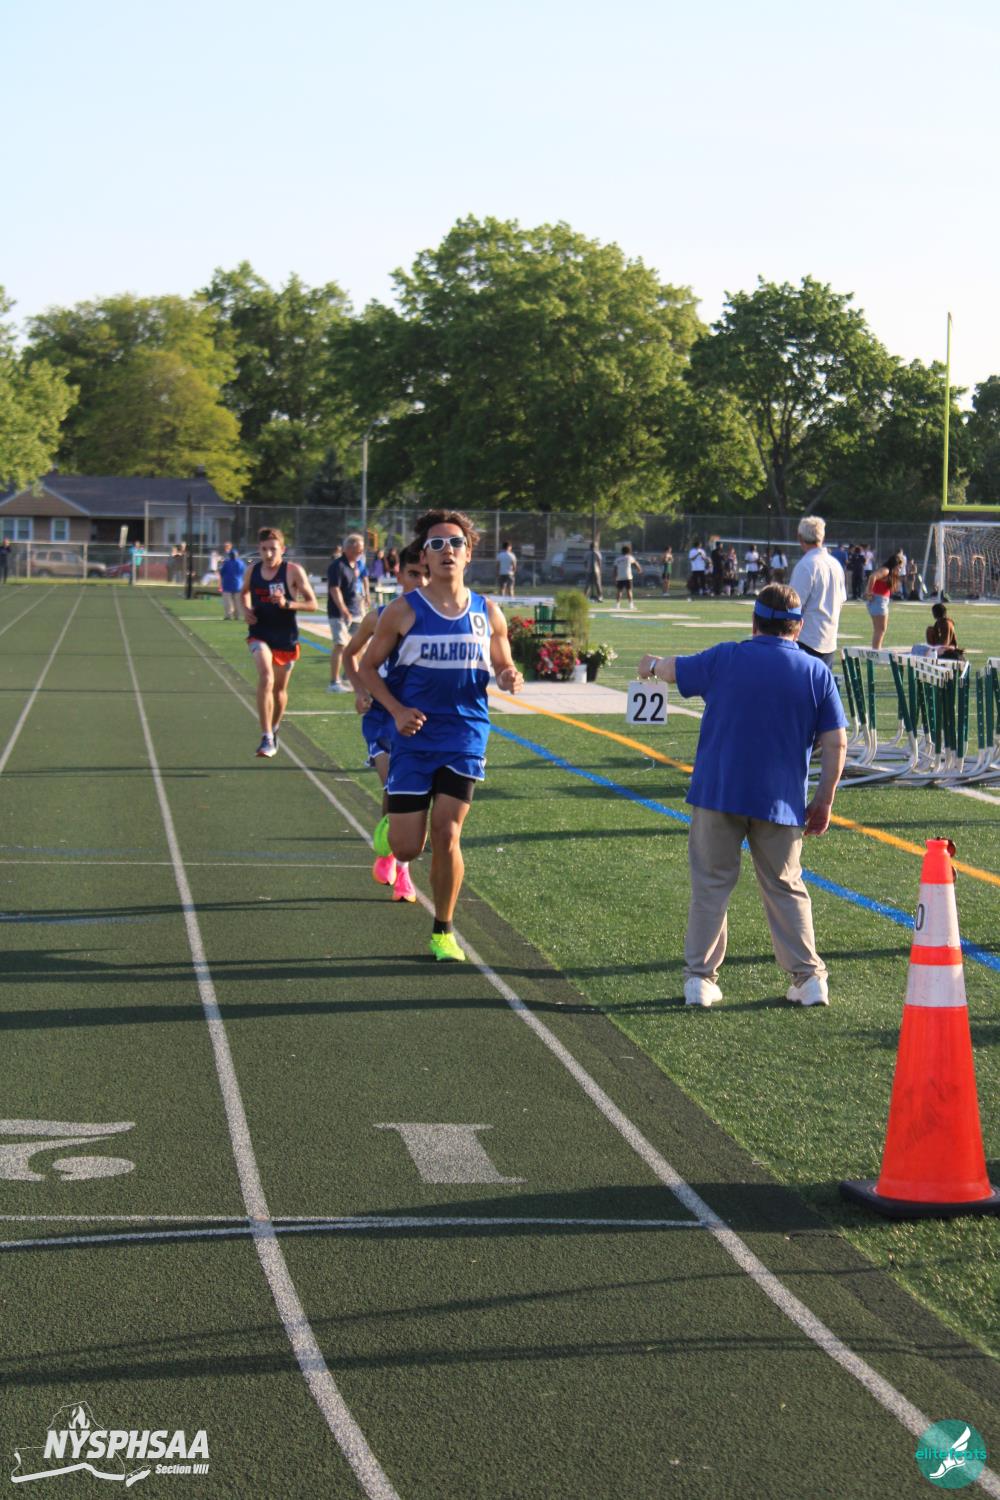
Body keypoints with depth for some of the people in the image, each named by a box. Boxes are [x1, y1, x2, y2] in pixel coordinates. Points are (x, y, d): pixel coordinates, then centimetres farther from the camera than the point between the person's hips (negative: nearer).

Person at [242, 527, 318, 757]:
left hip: (286, 638, 0)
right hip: (260, 635, 0)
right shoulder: (253, 570, -1)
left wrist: (287, 603, -25)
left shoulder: (294, 571, -11)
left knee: (279, 689, 15)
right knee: (266, 677, -25)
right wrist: (246, 609, 0)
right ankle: (267, 738, -25)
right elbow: (245, 592, 21)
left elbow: (313, 603, -9)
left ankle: (273, 731, 42)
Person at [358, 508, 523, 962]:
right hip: (414, 737, -1)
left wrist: (510, 679, -10)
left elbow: (503, 667, 16)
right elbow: (367, 667, 3)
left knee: (447, 836, -6)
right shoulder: (403, 611, -3)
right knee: (406, 848, -3)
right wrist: (397, 710, -12)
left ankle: (443, 933, 12)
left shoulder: (488, 614, 4)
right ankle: (391, 825, 36)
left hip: (465, 737, 1)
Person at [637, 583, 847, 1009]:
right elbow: (836, 743, -2)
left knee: (711, 885, 9)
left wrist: (651, 664, 38)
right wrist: (824, 802, 6)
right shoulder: (817, 673, 0)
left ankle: (700, 978, 8)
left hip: (718, 794, -1)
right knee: (786, 890, 13)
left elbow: (671, 670, 15)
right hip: (781, 800, 1)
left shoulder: (724, 659, -2)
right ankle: (809, 977, 12)